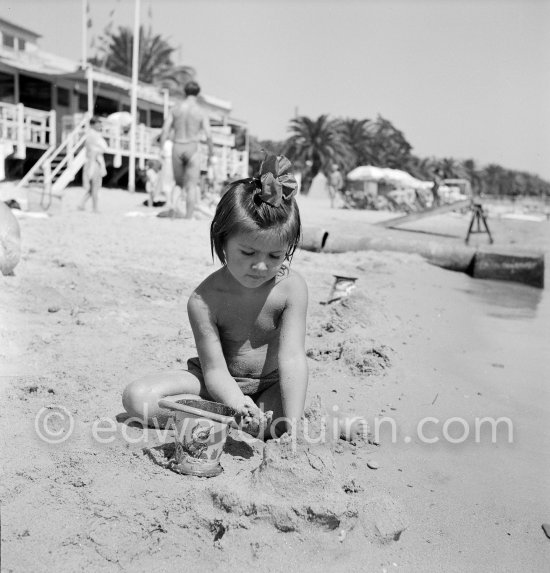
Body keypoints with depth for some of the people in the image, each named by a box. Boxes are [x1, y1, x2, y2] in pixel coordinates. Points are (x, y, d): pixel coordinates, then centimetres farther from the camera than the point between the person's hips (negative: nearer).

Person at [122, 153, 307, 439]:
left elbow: (292, 358, -26)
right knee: (136, 397, -19)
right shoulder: (203, 300, -22)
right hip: (222, 384, 1)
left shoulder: (291, 288, -21)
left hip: (270, 385, 0)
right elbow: (215, 369, -22)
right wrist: (237, 405, -44)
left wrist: (291, 425, -36)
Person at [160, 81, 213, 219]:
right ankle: (188, 218, -4)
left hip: (177, 149, 3)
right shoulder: (201, 112, -2)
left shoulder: (175, 108, 4)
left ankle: (174, 205, -9)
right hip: (192, 149, -2)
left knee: (179, 183, 18)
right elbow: (208, 136, -7)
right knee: (191, 186, 1)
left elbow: (165, 130, -1)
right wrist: (211, 154, 6)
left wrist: (161, 150, 3)